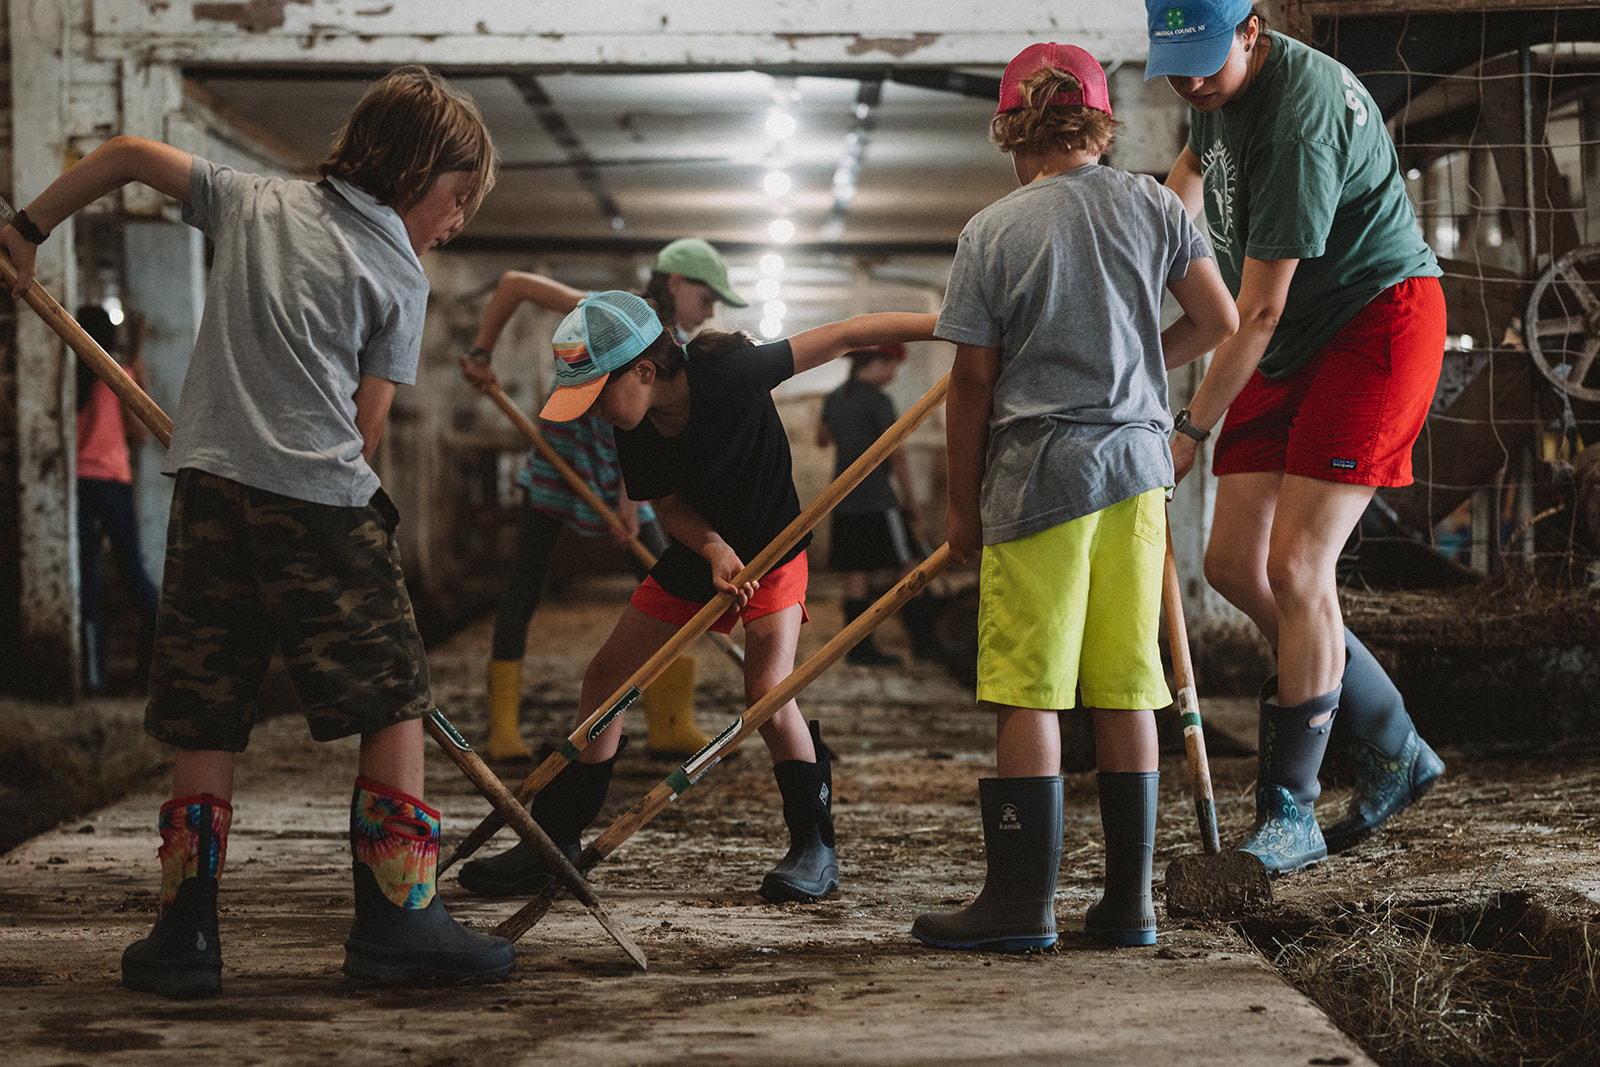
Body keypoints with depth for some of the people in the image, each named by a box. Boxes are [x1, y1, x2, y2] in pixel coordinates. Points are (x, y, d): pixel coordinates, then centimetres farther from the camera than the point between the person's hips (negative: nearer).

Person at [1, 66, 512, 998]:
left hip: (209, 484, 5)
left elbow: (126, 154, 25)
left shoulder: (254, 201, 19)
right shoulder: (400, 278, 6)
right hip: (321, 499, -4)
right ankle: (398, 918, 3)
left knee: (208, 723, 9)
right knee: (393, 701, 6)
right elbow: (366, 429, 2)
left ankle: (187, 933, 9)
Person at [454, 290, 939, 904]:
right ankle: (553, 842, 13)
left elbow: (842, 337, -28)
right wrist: (715, 549, -24)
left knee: (767, 691, -23)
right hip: (699, 553, 6)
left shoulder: (728, 374, -31)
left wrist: (941, 325, -28)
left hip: (771, 552, -6)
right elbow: (670, 507, -3)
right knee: (605, 677, 3)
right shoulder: (636, 437, -15)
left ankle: (815, 849, -5)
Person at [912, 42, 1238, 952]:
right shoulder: (1152, 205, 5)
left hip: (1037, 472, -4)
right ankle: (1130, 901, 13)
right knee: (1125, 690, 9)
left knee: (1028, 696, -1)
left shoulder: (992, 231, -4)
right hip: (1137, 466, 4)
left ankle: (1025, 899, 1)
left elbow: (973, 383, -2)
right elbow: (1219, 324, 7)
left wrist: (964, 501, 8)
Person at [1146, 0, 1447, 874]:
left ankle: (1289, 815, -4)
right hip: (1293, 341, 9)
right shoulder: (1221, 83, 2)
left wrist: (1192, 428, -19)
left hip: (1379, 319, -9)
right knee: (1233, 564, 2)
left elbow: (1257, 311, -24)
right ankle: (1392, 753, 15)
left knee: (1295, 568, -15)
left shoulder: (1301, 113, -27)